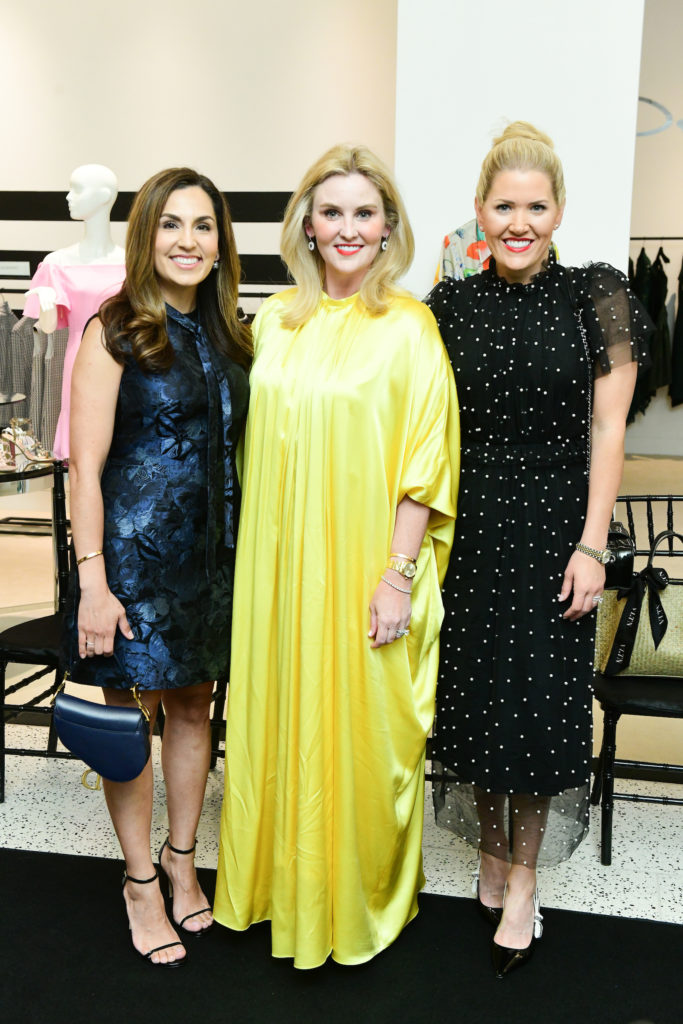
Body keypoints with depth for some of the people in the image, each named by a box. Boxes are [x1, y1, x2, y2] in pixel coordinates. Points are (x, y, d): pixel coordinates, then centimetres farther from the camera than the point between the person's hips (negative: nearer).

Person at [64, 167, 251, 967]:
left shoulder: (226, 336, 9)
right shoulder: (115, 332, -7)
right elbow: (86, 464, -12)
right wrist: (93, 580, -17)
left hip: (214, 549, 5)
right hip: (135, 548, -5)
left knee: (194, 703, 14)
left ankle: (182, 858, 34)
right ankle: (141, 879, 26)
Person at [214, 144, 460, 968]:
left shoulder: (409, 326, -7)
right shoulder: (273, 320, 7)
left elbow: (425, 460, -9)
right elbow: (254, 444, 13)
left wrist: (399, 574, -13)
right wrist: (257, 554, 10)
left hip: (364, 566, -4)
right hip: (278, 561, 4)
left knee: (359, 727, 7)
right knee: (279, 717, 15)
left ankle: (363, 895, 31)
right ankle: (281, 879, 37)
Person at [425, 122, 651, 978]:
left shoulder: (596, 297, -2)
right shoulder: (450, 304, 4)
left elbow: (607, 429, -4)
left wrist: (591, 544, -9)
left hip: (551, 526, -2)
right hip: (467, 527, 2)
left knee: (538, 699, 4)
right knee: (473, 691, 10)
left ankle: (523, 881, 23)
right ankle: (491, 850, 32)